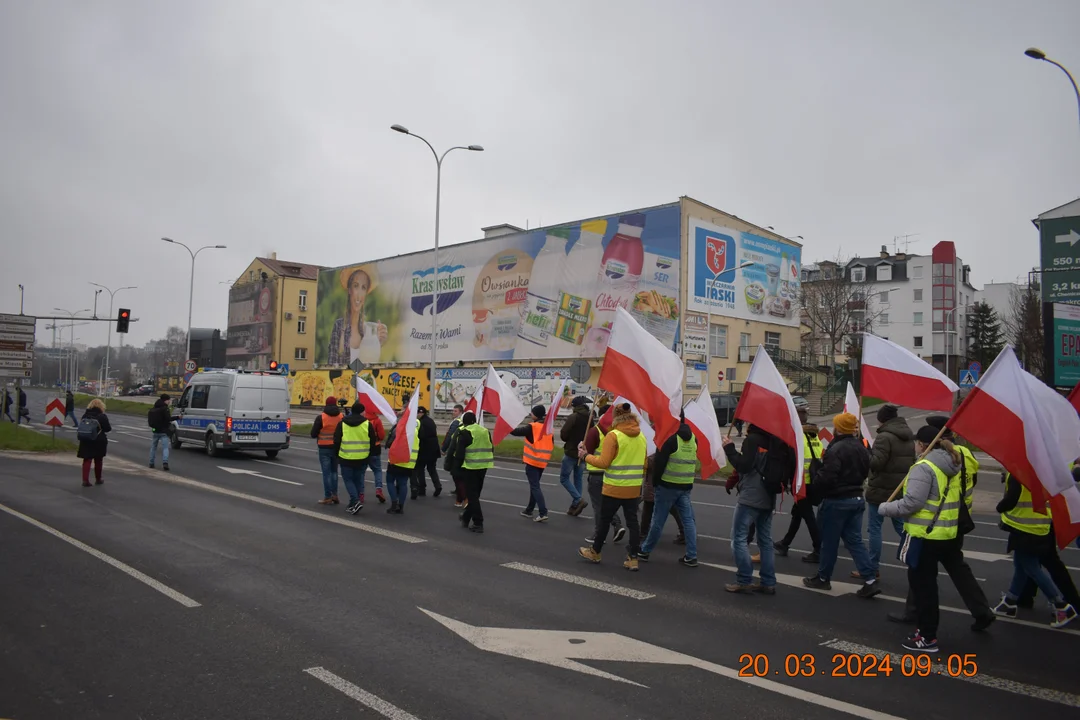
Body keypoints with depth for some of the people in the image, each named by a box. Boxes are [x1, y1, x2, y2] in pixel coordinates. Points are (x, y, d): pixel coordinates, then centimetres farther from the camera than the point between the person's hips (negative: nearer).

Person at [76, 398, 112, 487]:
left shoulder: (85, 415, 3)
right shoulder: (102, 416, -12)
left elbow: (81, 427, 9)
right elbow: (108, 429, -9)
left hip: (85, 441, 3)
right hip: (98, 442, -3)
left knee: (87, 460, 5)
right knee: (98, 461, 11)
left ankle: (85, 480, -7)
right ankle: (98, 479, 23)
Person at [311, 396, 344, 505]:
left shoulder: (321, 417, -11)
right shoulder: (342, 417, -2)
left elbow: (313, 434, -9)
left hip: (324, 448, -3)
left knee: (326, 473, 1)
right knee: (334, 471, 18)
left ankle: (328, 497, 3)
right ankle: (334, 494, 14)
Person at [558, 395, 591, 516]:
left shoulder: (573, 417, -15)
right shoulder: (590, 418, 4)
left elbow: (563, 435, -15)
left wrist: (570, 440, 4)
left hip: (571, 453, -6)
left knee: (564, 478, 5)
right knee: (578, 479, 14)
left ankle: (579, 500, -9)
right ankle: (574, 506, 17)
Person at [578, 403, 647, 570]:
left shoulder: (613, 435, -14)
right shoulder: (641, 437, 4)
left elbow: (603, 462, -15)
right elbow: (644, 464, 11)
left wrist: (585, 456, -2)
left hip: (614, 488, -5)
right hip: (634, 489, 5)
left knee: (605, 520, 11)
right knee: (632, 522, 8)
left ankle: (595, 552, 26)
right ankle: (633, 558, 9)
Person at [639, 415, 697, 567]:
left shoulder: (669, 437, -15)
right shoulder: (693, 437, 6)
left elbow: (660, 462, -15)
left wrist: (655, 480, -3)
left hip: (667, 485, -5)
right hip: (686, 486, 5)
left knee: (658, 520, 3)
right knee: (688, 520, 7)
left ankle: (644, 551, 15)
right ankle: (691, 556, 6)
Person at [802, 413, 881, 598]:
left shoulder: (837, 449, -21)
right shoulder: (861, 448, 9)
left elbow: (827, 477, -24)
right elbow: (865, 472, 18)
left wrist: (815, 487, -6)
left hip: (837, 501, -8)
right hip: (857, 498, 8)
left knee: (829, 541, 6)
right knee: (855, 540, 10)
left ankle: (823, 578, 19)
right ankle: (870, 580, 3)